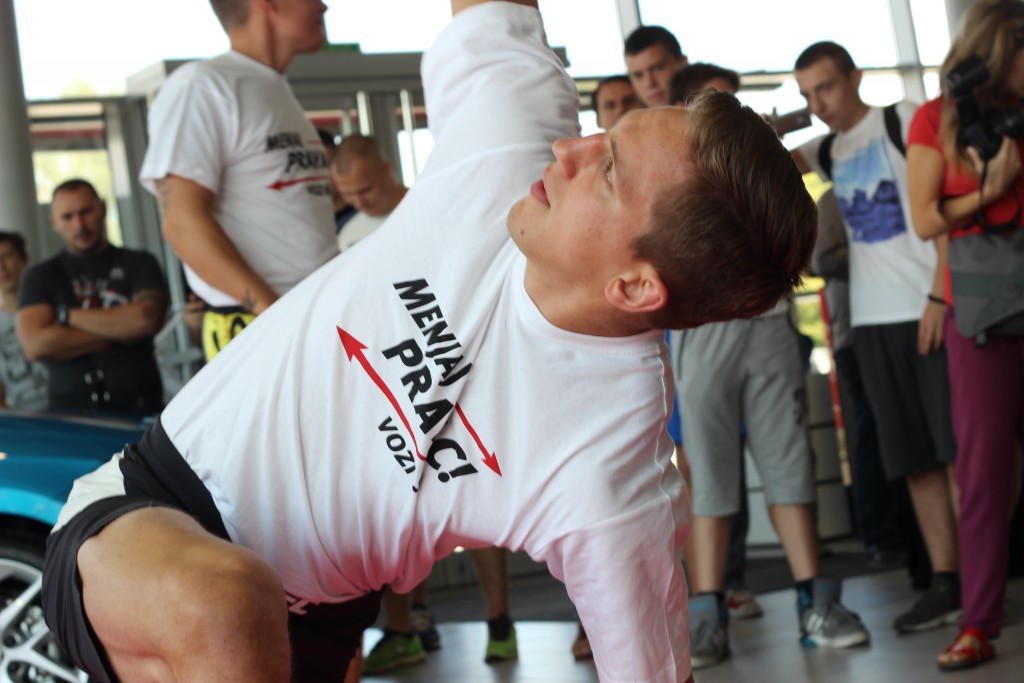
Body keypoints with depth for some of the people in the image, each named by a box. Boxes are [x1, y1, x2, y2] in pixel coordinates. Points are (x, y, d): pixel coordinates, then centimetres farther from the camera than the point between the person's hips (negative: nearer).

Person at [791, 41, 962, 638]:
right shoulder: (829, 152, 16)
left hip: (928, 308, -6)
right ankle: (947, 582, 7)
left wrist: (940, 294, -15)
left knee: (958, 446, -5)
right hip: (873, 319, 6)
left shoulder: (905, 121, -1)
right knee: (916, 458, 4)